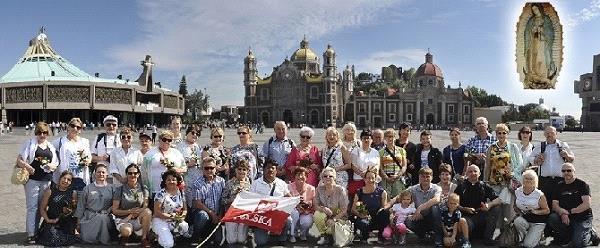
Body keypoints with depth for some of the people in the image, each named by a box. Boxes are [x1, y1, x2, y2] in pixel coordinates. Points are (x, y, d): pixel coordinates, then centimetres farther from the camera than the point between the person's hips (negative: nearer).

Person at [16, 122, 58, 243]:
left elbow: (55, 165, 16)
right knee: (32, 207, -5)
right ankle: (31, 234, -2)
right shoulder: (30, 143, 3)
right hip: (32, 179, -4)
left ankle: (35, 231, 19)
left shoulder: (51, 147, 15)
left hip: (46, 180, 4)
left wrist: (51, 166, -5)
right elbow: (19, 159, -3)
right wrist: (27, 166, -19)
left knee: (40, 207, 9)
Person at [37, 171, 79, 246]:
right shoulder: (50, 191, -2)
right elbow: (42, 208, -1)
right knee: (53, 240, -19)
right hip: (51, 222, 0)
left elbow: (75, 209, 6)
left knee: (67, 240, -17)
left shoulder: (73, 193, 1)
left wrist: (70, 211, -15)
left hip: (67, 223, 0)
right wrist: (47, 220, -12)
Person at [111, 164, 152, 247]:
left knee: (148, 211, -32)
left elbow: (145, 207, -2)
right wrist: (130, 211, -16)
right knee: (126, 231, -37)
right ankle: (124, 236, 2)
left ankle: (144, 238, -15)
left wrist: (132, 215, -17)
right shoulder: (119, 189, 0)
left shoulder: (144, 188, 5)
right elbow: (114, 211, -2)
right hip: (122, 219, -2)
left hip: (138, 219, 2)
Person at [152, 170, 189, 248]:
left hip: (176, 222, 5)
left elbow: (185, 209, 8)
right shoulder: (161, 194, -12)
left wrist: (182, 216, -14)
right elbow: (157, 212, -15)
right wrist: (171, 216, -21)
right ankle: (159, 234, 10)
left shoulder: (180, 193, 4)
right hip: (161, 221, -5)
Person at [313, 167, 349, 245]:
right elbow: (316, 206, -4)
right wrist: (323, 208, -25)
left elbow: (344, 210, -14)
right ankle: (324, 235, -6)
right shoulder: (319, 189, -7)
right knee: (317, 214, -30)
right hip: (325, 215, 3)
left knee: (331, 229, -31)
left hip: (338, 217, -2)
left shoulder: (340, 190, -15)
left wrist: (333, 219, -24)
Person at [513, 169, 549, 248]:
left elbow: (547, 210, -7)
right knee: (517, 221, -35)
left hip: (537, 223, -3)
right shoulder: (517, 192, -2)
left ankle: (538, 235, 17)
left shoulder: (539, 195, -13)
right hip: (524, 219, 3)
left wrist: (536, 211, -24)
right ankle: (524, 238, -4)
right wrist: (518, 211, -8)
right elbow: (515, 206, 14)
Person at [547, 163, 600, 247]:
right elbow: (554, 205, 1)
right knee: (552, 218, -27)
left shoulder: (582, 184, -4)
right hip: (565, 218, 4)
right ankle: (566, 237, -1)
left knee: (577, 243, -22)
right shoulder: (559, 186, 8)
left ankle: (591, 234, 11)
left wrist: (569, 211, -16)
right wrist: (562, 213, -20)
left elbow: (587, 204, -14)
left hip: (582, 218, -4)